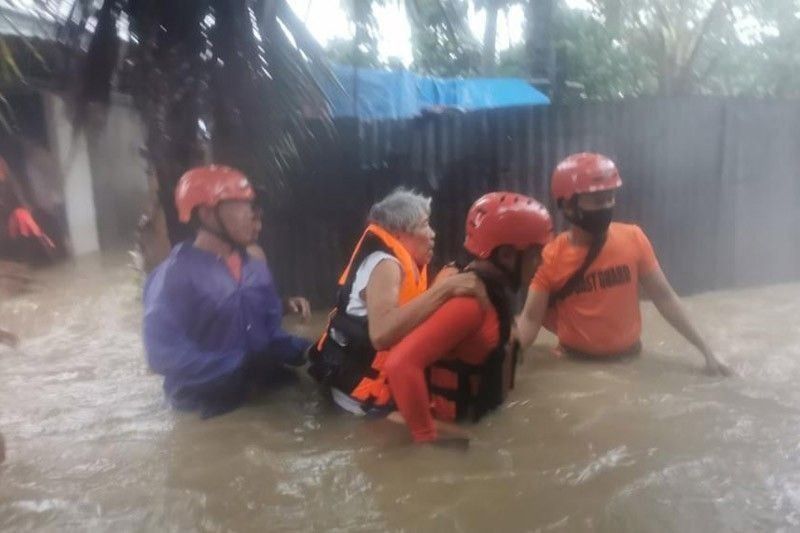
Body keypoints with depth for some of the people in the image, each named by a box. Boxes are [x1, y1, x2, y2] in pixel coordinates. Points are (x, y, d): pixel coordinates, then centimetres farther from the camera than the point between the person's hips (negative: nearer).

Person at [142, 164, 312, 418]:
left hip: (259, 388, 6)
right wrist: (241, 367, -24)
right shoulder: (174, 275, -16)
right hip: (206, 406, -6)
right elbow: (165, 354, -23)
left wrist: (303, 349, -7)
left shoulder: (255, 267, 6)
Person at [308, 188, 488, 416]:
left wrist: (447, 284, 4)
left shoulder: (399, 264, 9)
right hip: (361, 393, -10)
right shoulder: (385, 265, -22)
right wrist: (446, 288, -39)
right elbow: (381, 334, -41)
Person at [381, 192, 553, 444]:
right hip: (453, 430, -9)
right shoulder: (470, 301, -27)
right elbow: (401, 364, -35)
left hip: (474, 422, 9)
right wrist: (428, 435, -27)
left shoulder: (490, 290, 1)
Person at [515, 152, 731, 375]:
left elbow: (664, 297, -1)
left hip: (629, 358, 2)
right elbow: (530, 320, -13)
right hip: (575, 364, -1)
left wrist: (704, 349, -2)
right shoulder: (551, 257, -13)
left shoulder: (633, 239, -9)